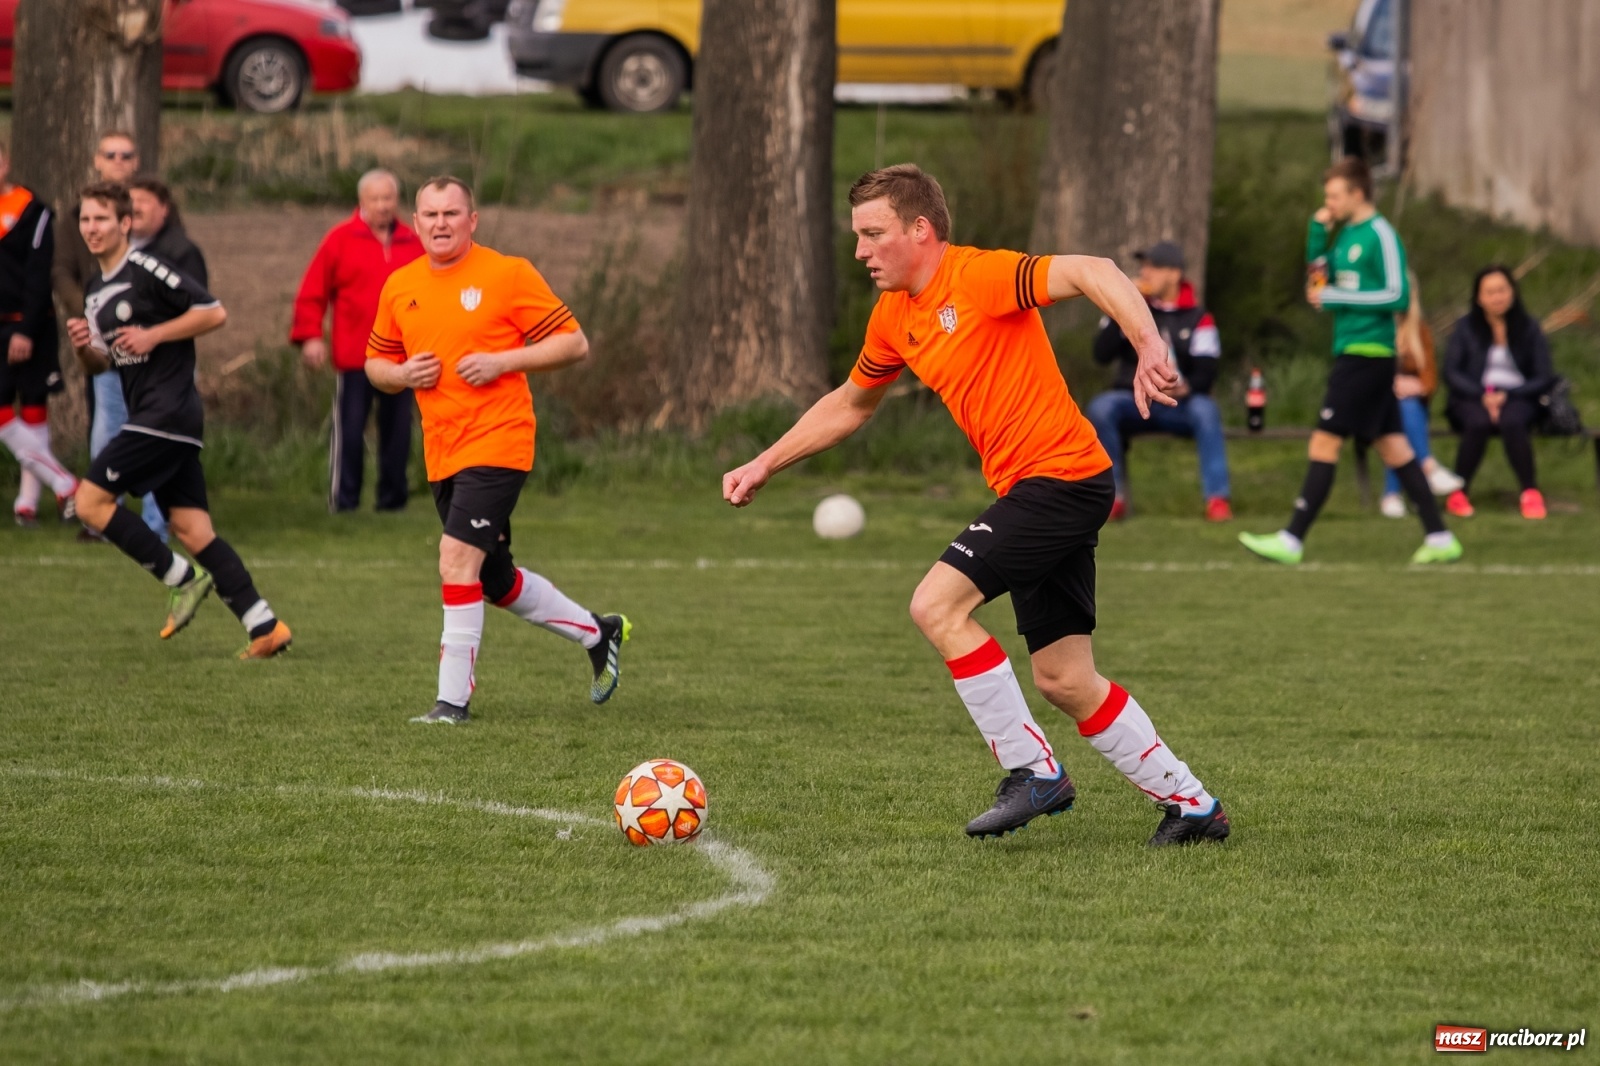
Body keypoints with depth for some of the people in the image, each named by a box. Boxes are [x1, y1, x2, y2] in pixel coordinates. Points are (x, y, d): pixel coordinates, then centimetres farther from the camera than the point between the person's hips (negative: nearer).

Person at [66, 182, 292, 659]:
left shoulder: (146, 271, -11)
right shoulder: (96, 292, 17)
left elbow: (214, 313, -13)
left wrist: (153, 335, -14)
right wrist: (88, 344, 5)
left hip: (166, 412, -9)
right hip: (148, 417, 9)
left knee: (91, 501, -11)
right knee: (190, 527, 4)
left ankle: (182, 578, -2)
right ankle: (264, 625, 3)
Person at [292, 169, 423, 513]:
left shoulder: (412, 244, 8)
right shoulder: (340, 240, -1)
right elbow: (312, 293, -2)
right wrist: (310, 336, -11)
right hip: (354, 356, -3)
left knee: (397, 429, 7)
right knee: (349, 429, -3)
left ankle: (393, 496, 16)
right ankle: (343, 498, 2)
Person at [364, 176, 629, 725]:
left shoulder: (508, 274, -6)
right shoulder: (400, 287, 9)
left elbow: (574, 343, -5)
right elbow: (376, 362, 20)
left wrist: (502, 361, -16)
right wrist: (401, 374, -3)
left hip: (497, 445, -7)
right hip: (441, 453, 7)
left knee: (457, 558, -19)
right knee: (496, 581, 15)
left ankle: (453, 699, -13)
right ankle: (597, 633, 37)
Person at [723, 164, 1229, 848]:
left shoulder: (979, 277, -13)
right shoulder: (893, 318, 13)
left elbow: (1093, 273, -24)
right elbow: (850, 404, 29)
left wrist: (1148, 345, -38)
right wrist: (764, 465, 26)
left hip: (1060, 474, -9)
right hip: (1027, 489, 9)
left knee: (936, 605, -17)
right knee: (1064, 681, 8)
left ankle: (1032, 772, -7)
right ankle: (1191, 804, 19)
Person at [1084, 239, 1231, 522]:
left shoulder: (1198, 319, 3)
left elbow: (1206, 372, -7)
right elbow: (1102, 354, -4)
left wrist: (1188, 387, -30)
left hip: (1177, 407, -1)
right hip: (1133, 401, 1)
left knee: (1205, 410, -34)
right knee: (1100, 408, -30)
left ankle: (1217, 498, -34)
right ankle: (1114, 496, -22)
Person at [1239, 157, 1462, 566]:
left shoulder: (1380, 236, -12)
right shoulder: (1347, 234, 14)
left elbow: (1398, 296, -17)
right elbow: (1320, 275, 24)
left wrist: (1334, 298, -16)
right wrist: (1318, 229, 9)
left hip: (1366, 355, -10)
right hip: (1354, 352, 10)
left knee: (1324, 443, -9)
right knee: (1393, 447, 9)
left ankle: (1292, 540, -8)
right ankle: (1439, 538, 10)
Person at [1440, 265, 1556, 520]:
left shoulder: (1528, 327, 5)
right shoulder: (1466, 327, 5)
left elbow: (1544, 377, 1)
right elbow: (1451, 372, -1)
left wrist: (1506, 396, -13)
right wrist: (1482, 395, -17)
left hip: (1517, 398, 0)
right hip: (1472, 399, 0)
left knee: (1511, 421, -36)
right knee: (1479, 423, -36)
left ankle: (1531, 494, -24)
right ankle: (1458, 493, -25)